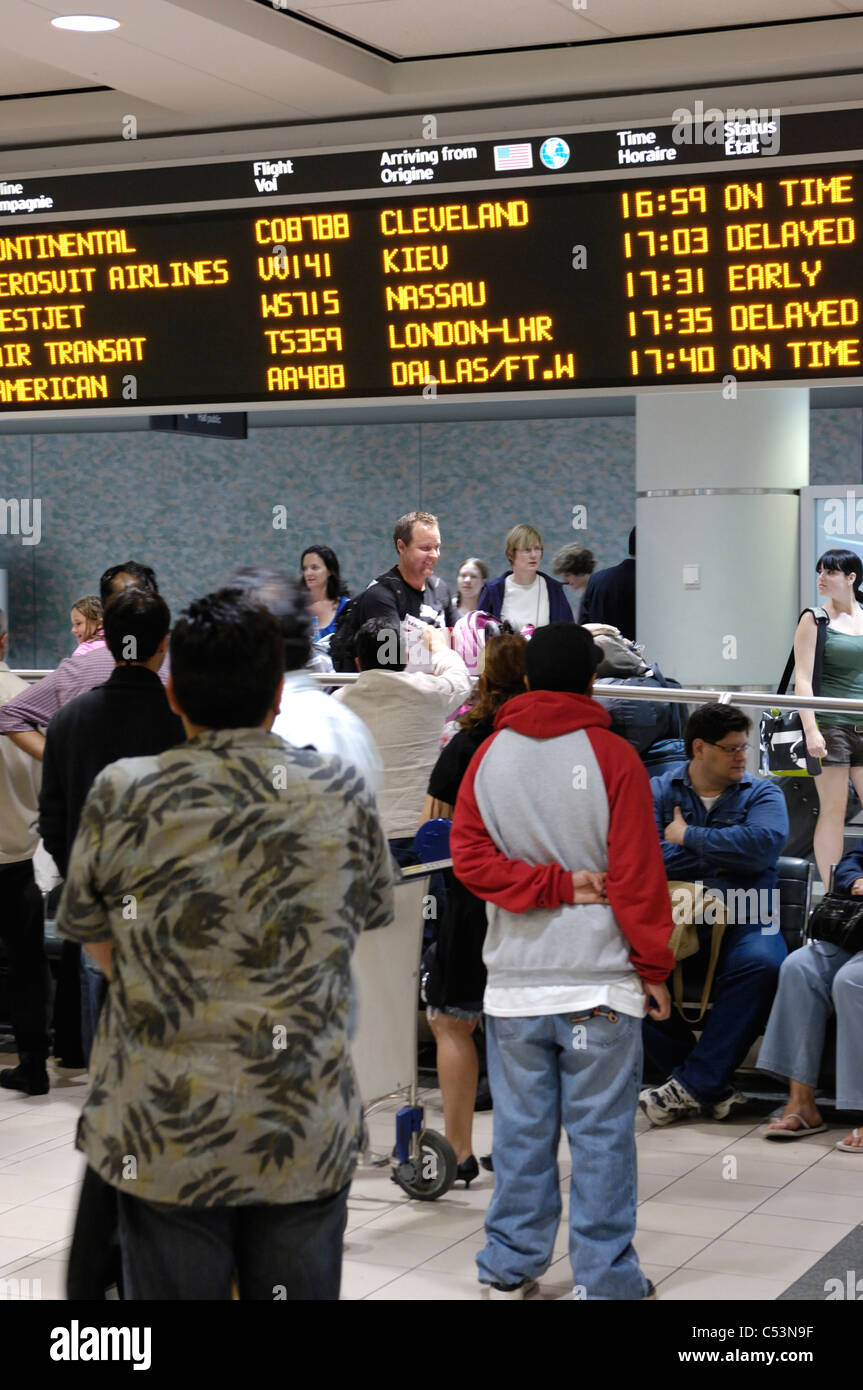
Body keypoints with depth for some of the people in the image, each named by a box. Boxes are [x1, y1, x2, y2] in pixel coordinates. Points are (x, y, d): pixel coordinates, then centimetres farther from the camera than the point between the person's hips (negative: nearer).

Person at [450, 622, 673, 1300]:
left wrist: (554, 885, -5)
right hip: (602, 983, -3)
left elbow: (470, 857, -2)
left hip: (514, 984, 3)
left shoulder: (489, 756, 4)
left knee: (521, 1130, 11)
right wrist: (655, 965, -1)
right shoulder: (613, 757, -7)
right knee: (602, 1134, 2)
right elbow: (638, 872, -8)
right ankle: (608, 1278, 7)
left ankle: (511, 1267, 19)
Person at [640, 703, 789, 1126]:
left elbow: (764, 844, -12)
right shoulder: (657, 792, 10)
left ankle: (691, 1085, -26)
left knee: (761, 964, -35)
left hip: (742, 919, 0)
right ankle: (713, 1088, -19)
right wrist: (724, 857, -8)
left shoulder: (761, 794, 12)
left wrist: (688, 837, -5)